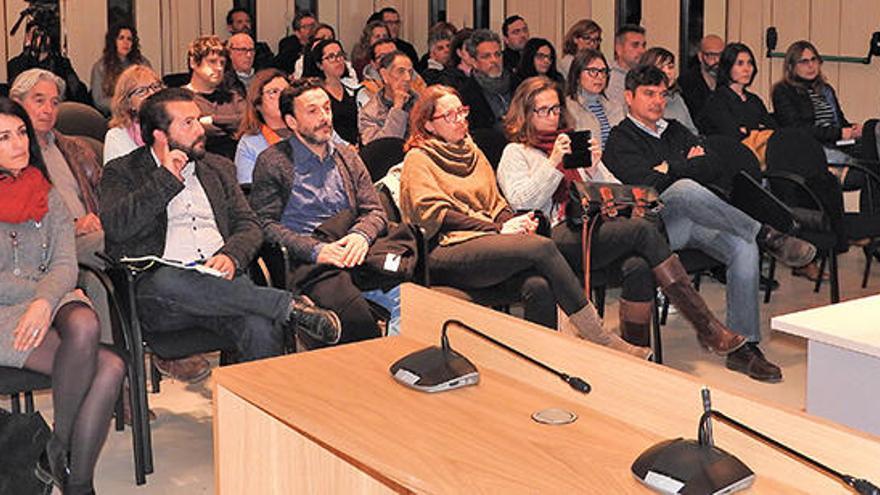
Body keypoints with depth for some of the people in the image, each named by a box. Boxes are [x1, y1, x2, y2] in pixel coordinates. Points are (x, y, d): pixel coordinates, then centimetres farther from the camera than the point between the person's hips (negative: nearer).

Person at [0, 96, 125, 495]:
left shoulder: (47, 196, 15)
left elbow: (66, 266, 2)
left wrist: (46, 301, -18)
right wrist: (47, 290, -8)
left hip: (51, 305, 4)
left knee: (83, 323, -33)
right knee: (107, 367, -29)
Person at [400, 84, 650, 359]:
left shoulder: (472, 152, 27)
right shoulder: (418, 159, 5)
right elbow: (436, 214, -7)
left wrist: (513, 221, 0)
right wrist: (498, 230, -13)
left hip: (486, 240, 6)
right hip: (446, 252, -6)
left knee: (539, 286, -28)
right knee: (542, 248, -26)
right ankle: (599, 339, -22)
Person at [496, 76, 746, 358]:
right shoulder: (516, 153, 15)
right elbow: (521, 202, -3)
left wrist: (594, 169, 3)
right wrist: (553, 163, -9)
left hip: (598, 226, 5)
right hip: (561, 237, -5)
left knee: (638, 264, -31)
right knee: (643, 229, -26)